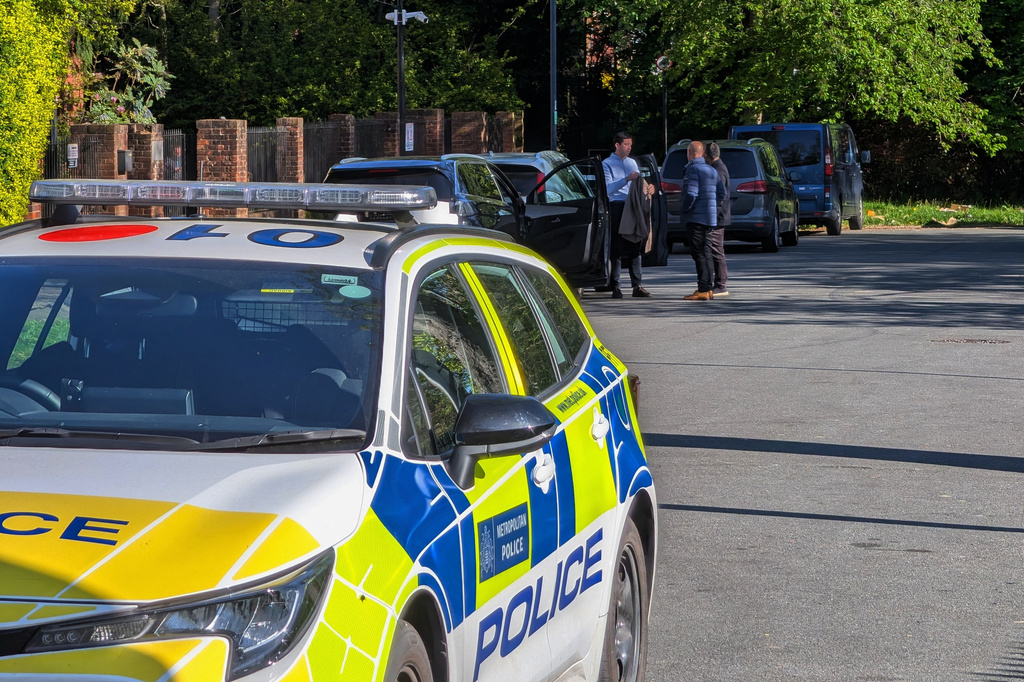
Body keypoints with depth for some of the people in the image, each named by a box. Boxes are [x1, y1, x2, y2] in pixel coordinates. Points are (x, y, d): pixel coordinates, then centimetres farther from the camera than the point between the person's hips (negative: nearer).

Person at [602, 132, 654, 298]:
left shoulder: (632, 163, 20)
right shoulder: (607, 164, 0)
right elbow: (608, 188, -14)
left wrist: (649, 188, -1)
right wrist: (626, 179, -26)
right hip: (616, 207, -5)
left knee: (636, 247, 3)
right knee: (616, 248, -6)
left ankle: (637, 285, 5)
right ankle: (615, 286, -3)